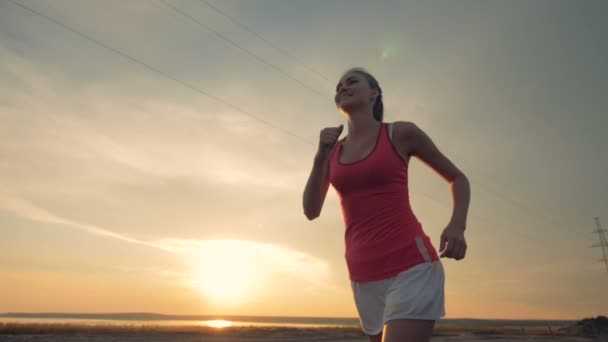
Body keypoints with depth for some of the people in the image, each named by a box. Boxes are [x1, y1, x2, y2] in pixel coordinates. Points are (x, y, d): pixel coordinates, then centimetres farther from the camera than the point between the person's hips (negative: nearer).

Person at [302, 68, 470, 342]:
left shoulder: (401, 133, 0)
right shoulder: (333, 150, 13)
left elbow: (458, 178, 9)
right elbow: (311, 212, 6)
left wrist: (456, 226, -11)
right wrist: (320, 157, -8)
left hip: (410, 268, -5)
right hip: (366, 277, 6)